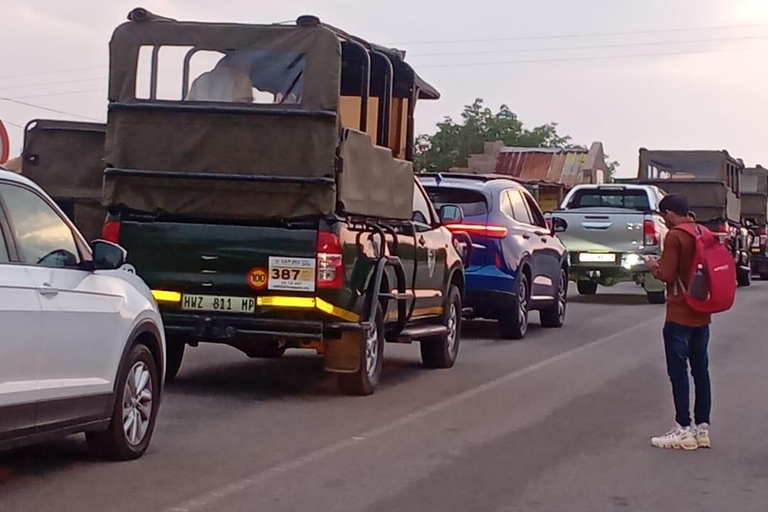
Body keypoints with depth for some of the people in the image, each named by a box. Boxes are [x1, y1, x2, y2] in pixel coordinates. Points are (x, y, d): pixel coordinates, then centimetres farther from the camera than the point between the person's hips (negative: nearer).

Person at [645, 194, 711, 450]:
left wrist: (653, 266, 4)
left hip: (680, 316, -8)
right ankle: (702, 428, 14)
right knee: (700, 370, 10)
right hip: (702, 314, 8)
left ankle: (684, 431, -2)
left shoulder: (674, 237, -14)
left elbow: (667, 275, -17)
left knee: (678, 371, -3)